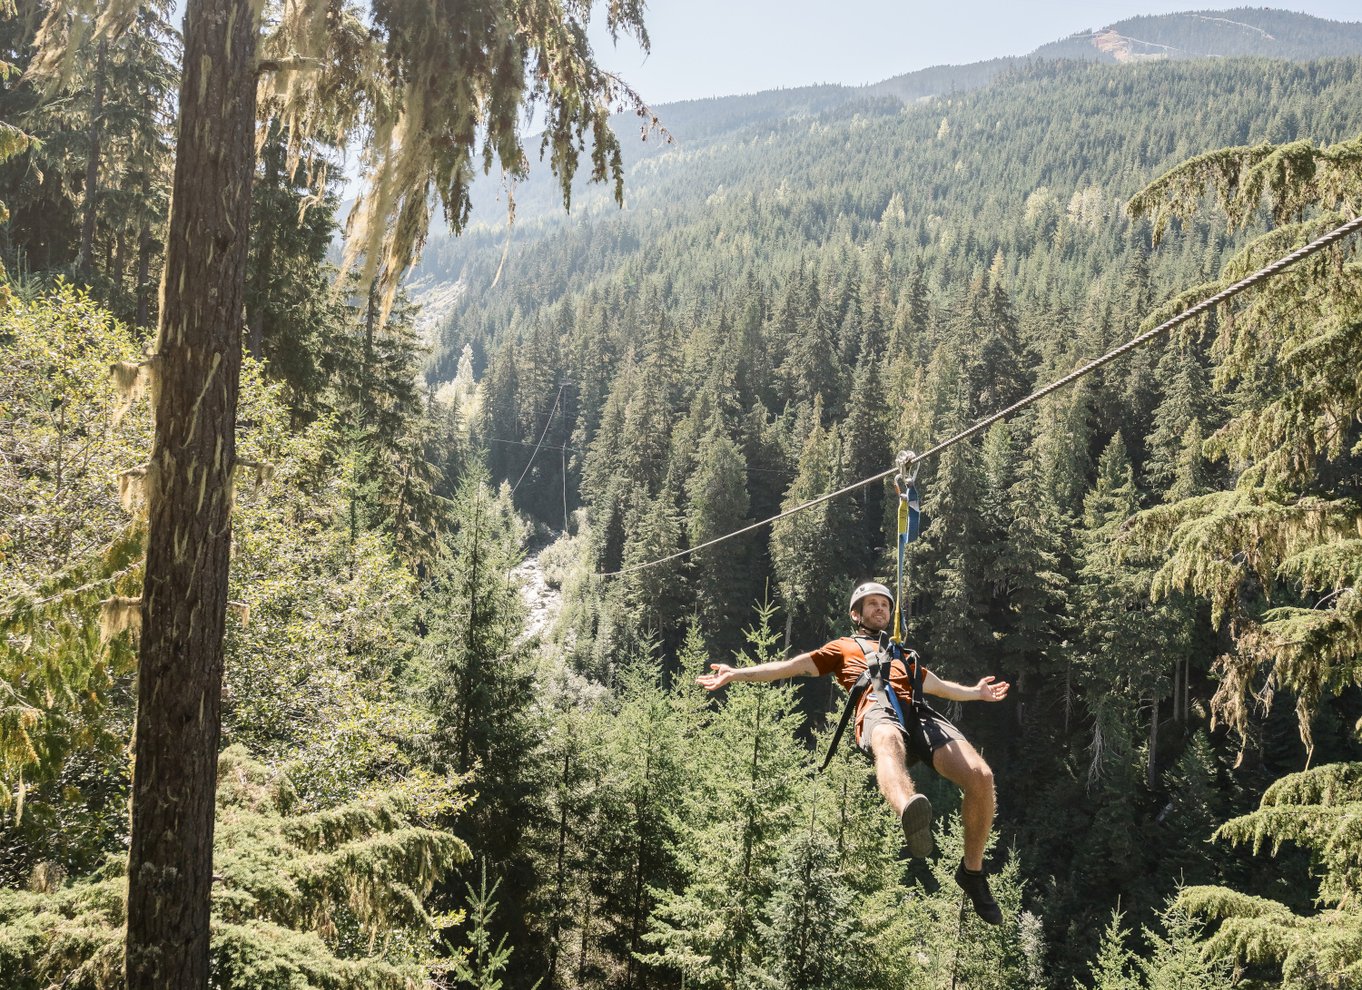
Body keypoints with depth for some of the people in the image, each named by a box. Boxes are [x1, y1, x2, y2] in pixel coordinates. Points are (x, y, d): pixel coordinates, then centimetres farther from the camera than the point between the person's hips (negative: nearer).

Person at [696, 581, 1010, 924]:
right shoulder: (843, 647, 34)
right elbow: (793, 665, 25)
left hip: (917, 712, 4)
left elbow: (939, 686, 52)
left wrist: (977, 692, 41)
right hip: (878, 709, -4)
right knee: (889, 743, -44)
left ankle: (972, 871, -5)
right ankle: (910, 813, -78)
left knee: (980, 776, -23)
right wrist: (738, 673, 16)